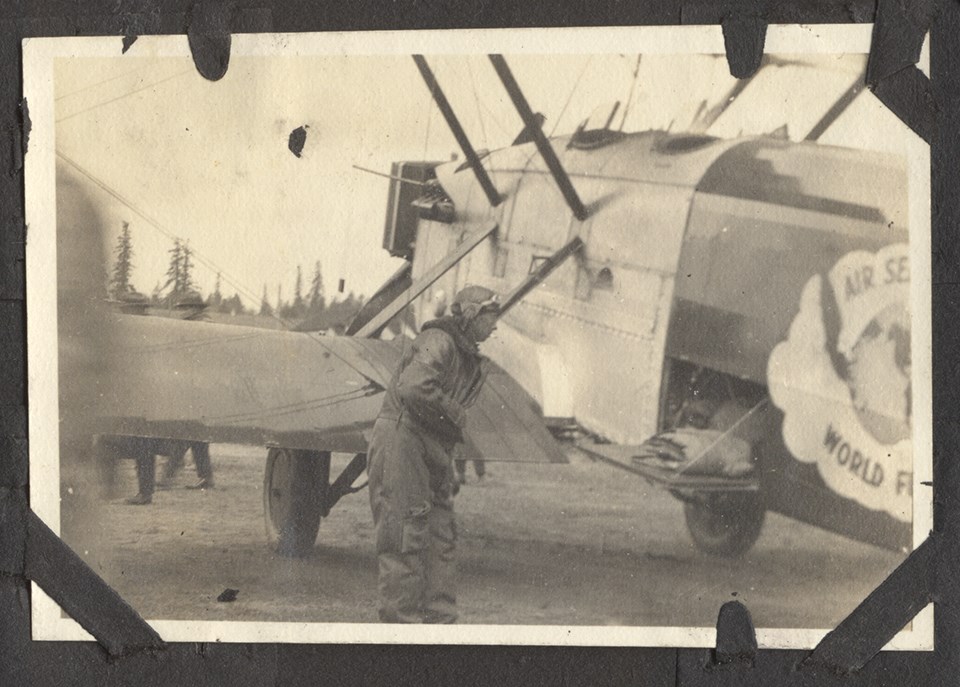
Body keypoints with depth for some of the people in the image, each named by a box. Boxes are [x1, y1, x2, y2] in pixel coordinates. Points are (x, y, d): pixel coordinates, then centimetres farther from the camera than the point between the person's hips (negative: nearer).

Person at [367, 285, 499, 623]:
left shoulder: (470, 361, 19)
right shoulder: (437, 342, -13)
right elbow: (414, 389, -29)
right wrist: (457, 416, -16)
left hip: (432, 454, 10)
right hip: (400, 444, -10)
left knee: (441, 538, 9)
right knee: (406, 539, -9)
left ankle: (441, 619, 14)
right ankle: (402, 620, -5)